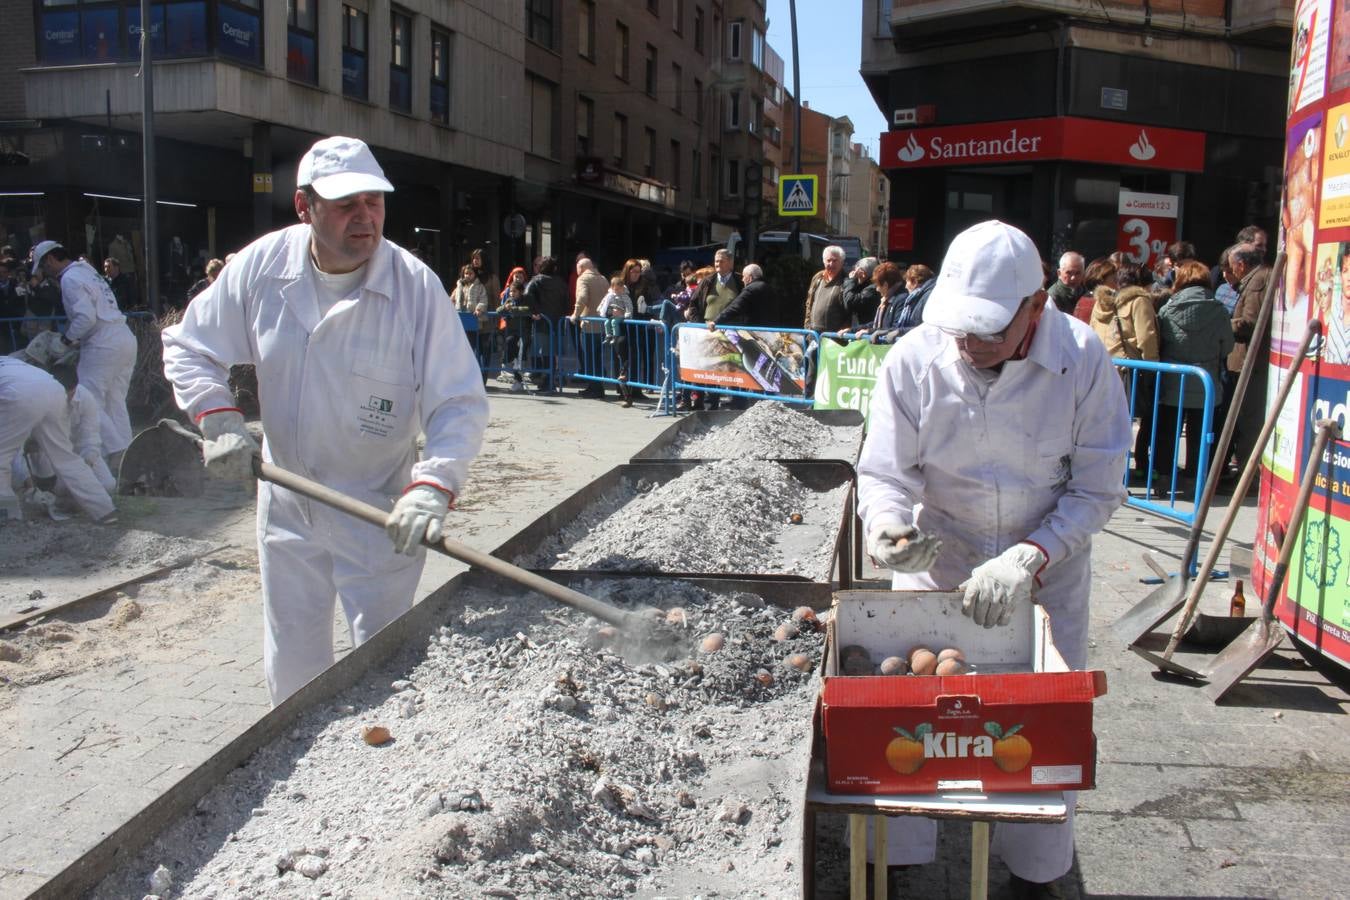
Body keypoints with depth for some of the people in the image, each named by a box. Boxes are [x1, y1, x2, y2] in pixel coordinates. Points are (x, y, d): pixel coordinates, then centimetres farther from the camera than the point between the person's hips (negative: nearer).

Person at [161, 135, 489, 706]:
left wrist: (433, 486, -34)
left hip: (381, 513, -4)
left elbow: (460, 403, -19)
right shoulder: (261, 265, -8)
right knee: (291, 661, 19)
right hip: (286, 503, 4)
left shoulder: (415, 286, -18)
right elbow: (188, 348, 4)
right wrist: (220, 420, -13)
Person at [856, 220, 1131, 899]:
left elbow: (1097, 489, -12)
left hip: (1048, 565, 0)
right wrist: (885, 523, -34)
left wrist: (1029, 558, -24)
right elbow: (882, 473, -11)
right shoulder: (913, 360, -19)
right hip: (937, 559, 0)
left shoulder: (1082, 359, -18)